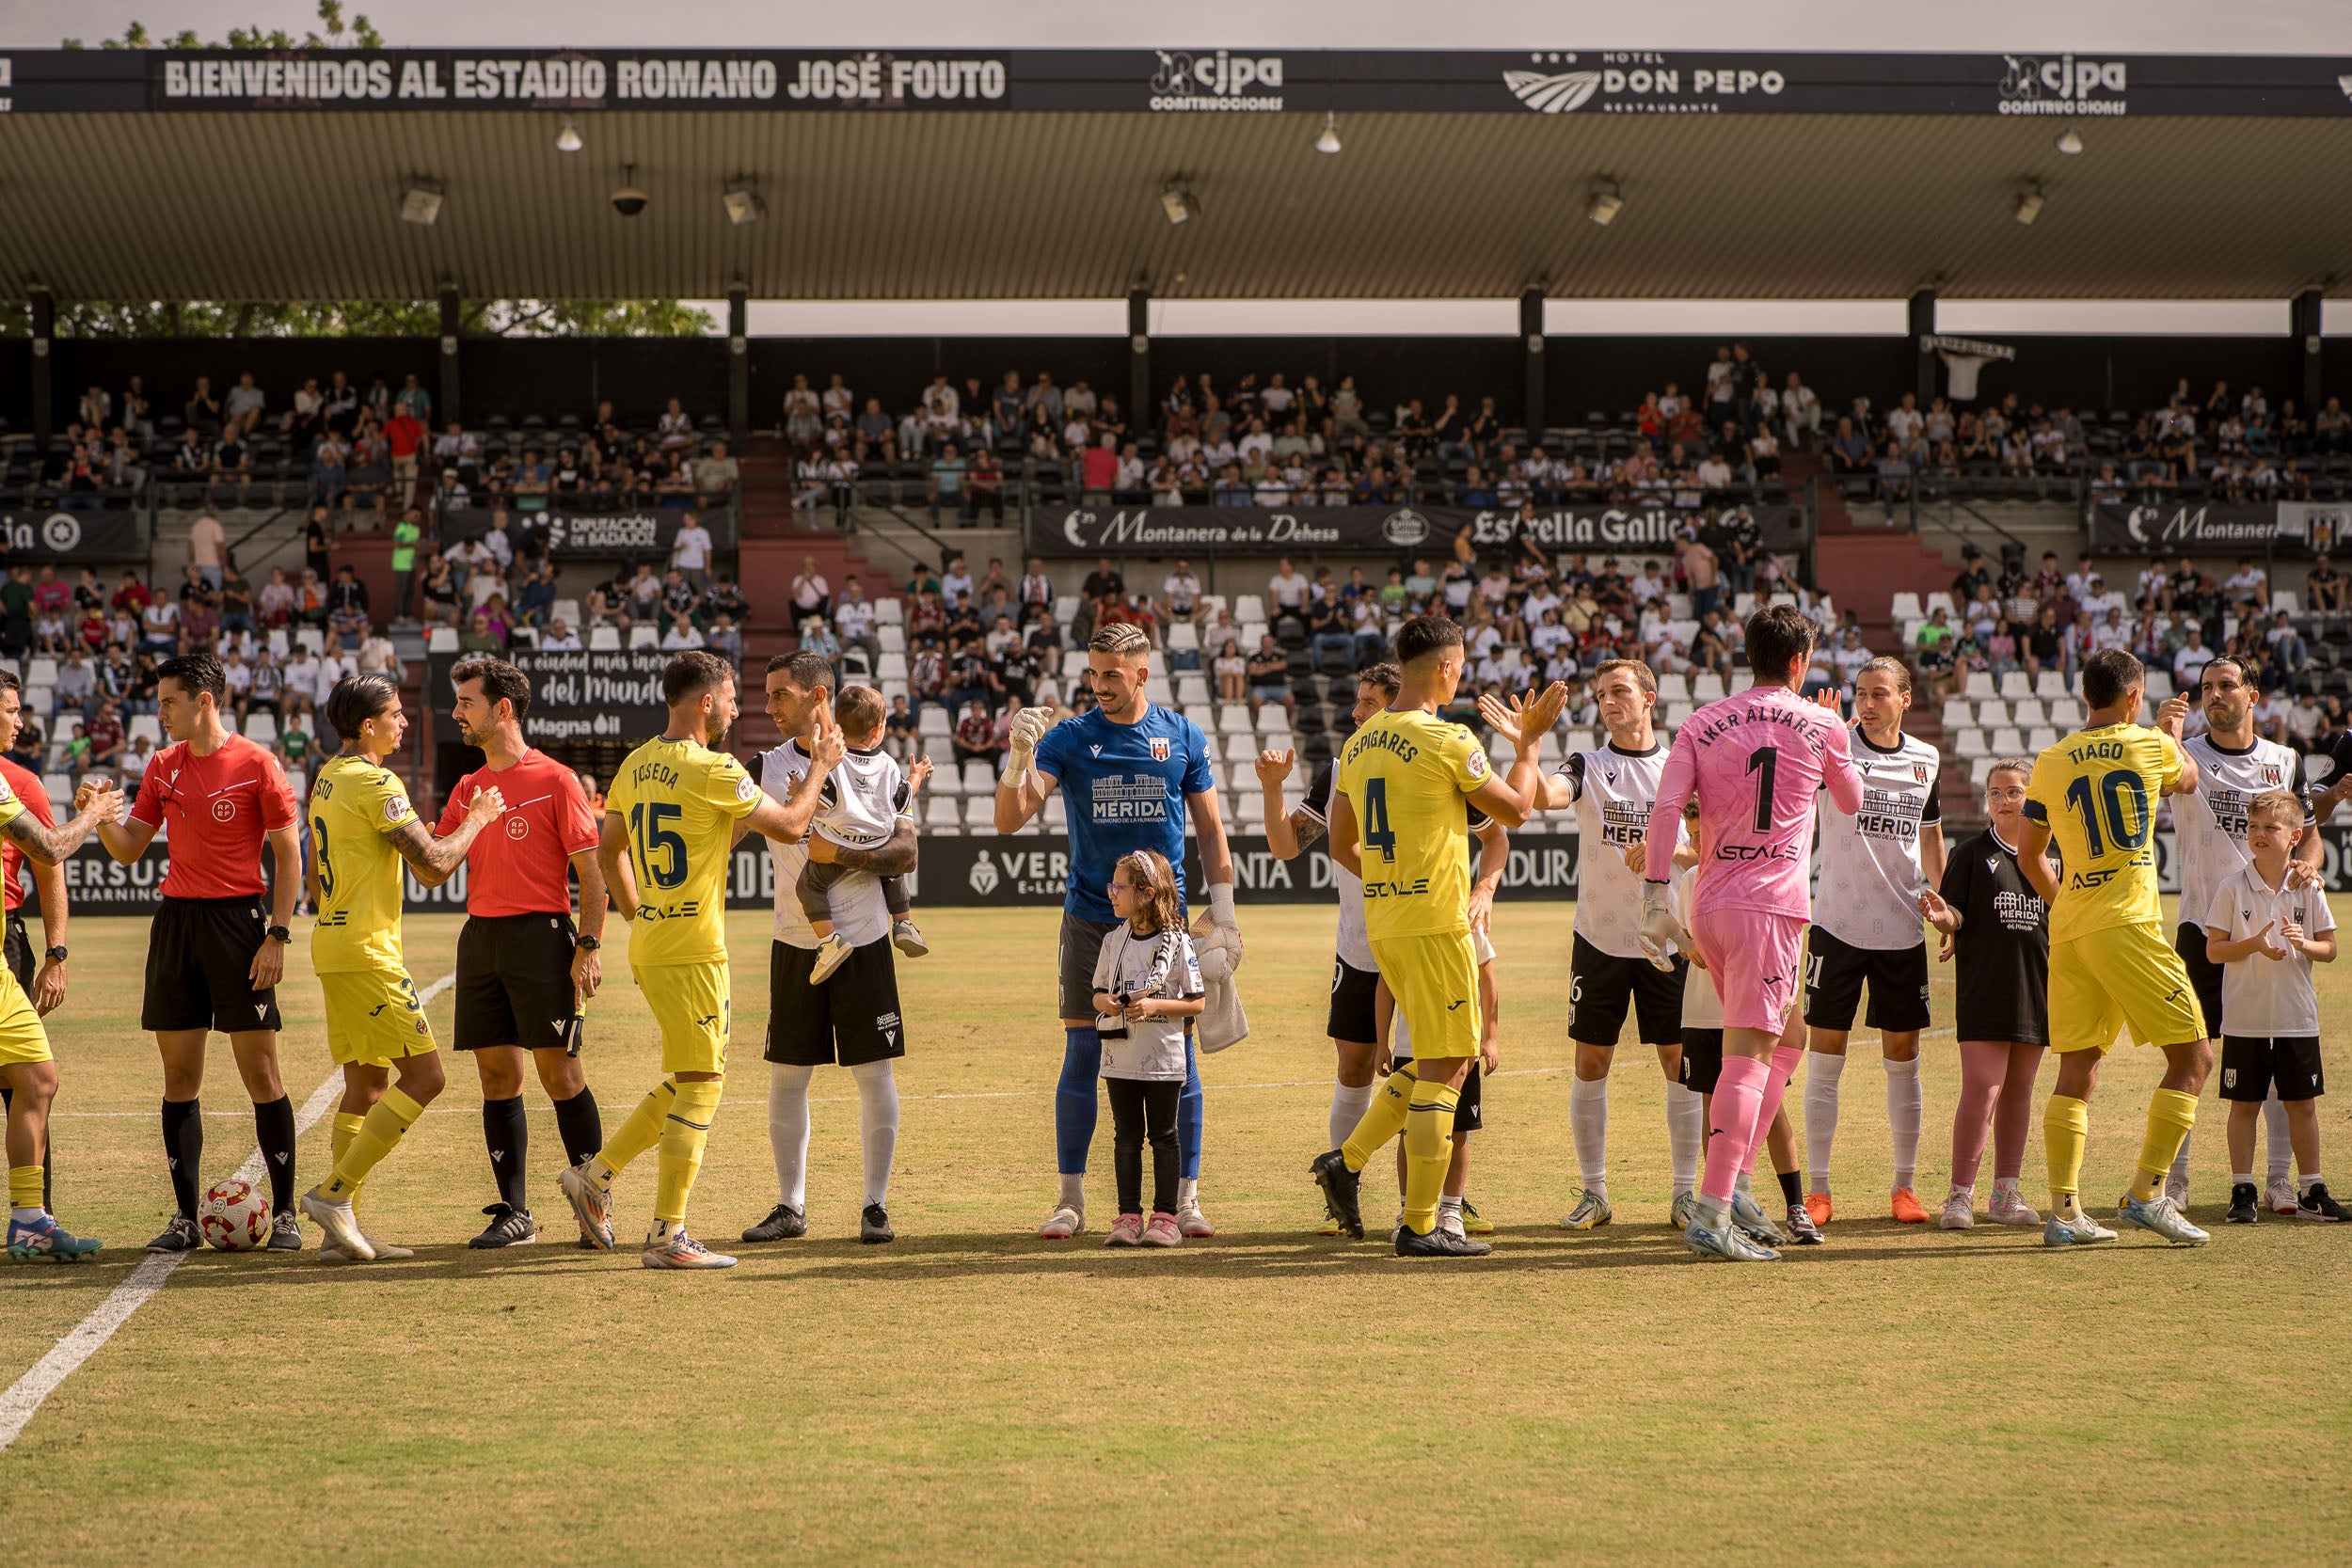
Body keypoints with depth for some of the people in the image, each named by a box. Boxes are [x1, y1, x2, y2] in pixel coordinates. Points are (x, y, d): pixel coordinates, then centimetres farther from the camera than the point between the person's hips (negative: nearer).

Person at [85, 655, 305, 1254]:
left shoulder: (256, 764, -6)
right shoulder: (164, 767, 11)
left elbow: (288, 854, -4)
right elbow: (129, 849, 15)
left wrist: (278, 935, -11)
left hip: (237, 920, -5)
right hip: (175, 919, 5)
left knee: (260, 1071, -4)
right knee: (179, 1075, 4)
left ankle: (285, 1214, 4)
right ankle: (185, 1219, 9)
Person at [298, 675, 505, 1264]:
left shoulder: (327, 778, 15)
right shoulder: (377, 784, -15)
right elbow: (433, 867, -17)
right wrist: (478, 819, -2)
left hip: (333, 941, 10)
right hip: (367, 951, -10)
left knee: (367, 1085, 12)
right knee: (424, 1076, -8)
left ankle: (343, 1228, 9)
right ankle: (335, 1193, -11)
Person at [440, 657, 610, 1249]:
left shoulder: (555, 780, -3)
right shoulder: (467, 789, 16)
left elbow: (592, 871, -5)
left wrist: (590, 944, -13)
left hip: (541, 935, -6)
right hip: (481, 936, 6)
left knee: (560, 1073, -6)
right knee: (497, 1077, 4)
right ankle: (513, 1212, 9)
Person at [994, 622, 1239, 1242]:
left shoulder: (1183, 738, 4)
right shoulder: (1068, 738, 0)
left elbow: (1210, 827, 11)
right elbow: (1010, 819, -10)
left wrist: (1223, 905, 6)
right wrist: (1019, 757, -26)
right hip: (1090, 922, -1)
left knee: (1179, 1057, 0)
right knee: (1081, 1057, -1)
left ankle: (1185, 1197, 8)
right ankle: (1071, 1199, 7)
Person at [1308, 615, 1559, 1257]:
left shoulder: (1358, 743, 10)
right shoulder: (1447, 740, -13)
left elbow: (1341, 846, 16)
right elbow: (1514, 810, -1)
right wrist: (1529, 739, 10)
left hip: (1382, 922, 8)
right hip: (1435, 923, -8)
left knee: (1439, 1059, 19)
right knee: (1444, 1069, -2)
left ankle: (1346, 1160, 12)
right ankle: (1420, 1227, -2)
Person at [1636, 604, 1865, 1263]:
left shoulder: (1702, 724, 9)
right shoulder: (1821, 725, 4)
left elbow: (1666, 807, -4)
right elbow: (1852, 802, 22)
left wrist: (1655, 895, -5)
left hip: (1708, 909, 5)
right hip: (1771, 905, -5)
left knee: (1785, 1041, 22)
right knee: (1748, 1055, -11)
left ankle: (1733, 1184, 14)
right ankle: (1711, 1215, -22)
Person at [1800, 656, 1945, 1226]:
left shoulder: (1926, 759, 7)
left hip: (1903, 930, 3)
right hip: (1838, 924, -3)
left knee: (1903, 1059, 7)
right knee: (1823, 1058, -1)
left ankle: (1904, 1186, 15)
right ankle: (1817, 1190, 5)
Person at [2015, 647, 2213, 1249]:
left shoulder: (2051, 763, 9)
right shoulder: (2148, 746, 0)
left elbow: (2029, 854, 18)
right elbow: (2187, 779, 24)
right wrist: (2170, 730, 42)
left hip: (2068, 930, 5)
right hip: (2127, 928, -5)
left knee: (2076, 1072, 8)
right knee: (2192, 1057, 3)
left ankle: (2064, 1211, 2)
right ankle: (2147, 1194, -4)